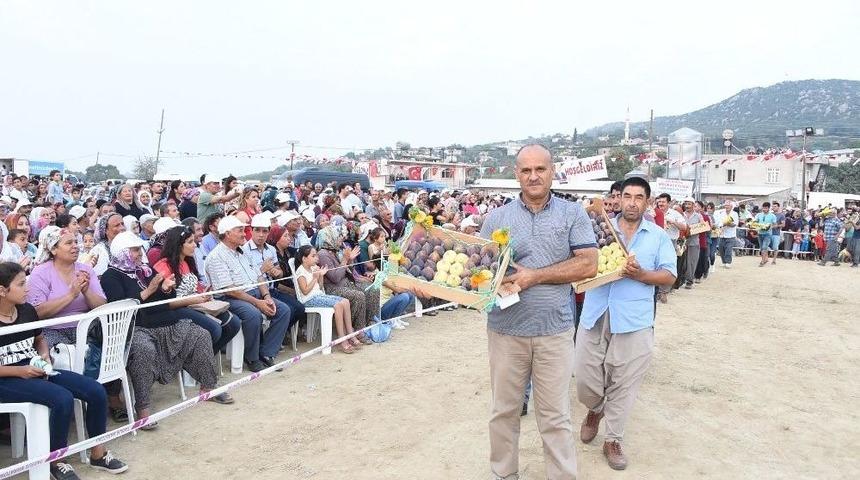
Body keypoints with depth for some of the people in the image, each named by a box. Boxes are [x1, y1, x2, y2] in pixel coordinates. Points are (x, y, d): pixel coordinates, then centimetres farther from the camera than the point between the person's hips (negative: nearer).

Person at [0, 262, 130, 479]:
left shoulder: (27, 310, 6)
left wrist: (44, 355, 0)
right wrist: (19, 371, -18)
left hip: (36, 371, 6)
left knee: (96, 391, -9)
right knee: (63, 399, -31)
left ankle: (98, 453, 7)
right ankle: (56, 460, -7)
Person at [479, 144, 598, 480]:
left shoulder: (573, 214, 1)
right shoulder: (496, 218, 4)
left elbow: (588, 265, -7)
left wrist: (535, 276, -15)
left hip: (555, 330, -1)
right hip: (505, 329, 2)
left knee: (556, 417, 8)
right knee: (504, 411, 14)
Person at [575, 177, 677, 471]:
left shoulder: (659, 236, 7)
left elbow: (669, 276, 2)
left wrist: (641, 274, -15)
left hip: (633, 319, -1)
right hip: (595, 315, 1)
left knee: (624, 383, 5)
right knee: (585, 377, 6)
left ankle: (613, 440, 22)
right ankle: (595, 411, 39)